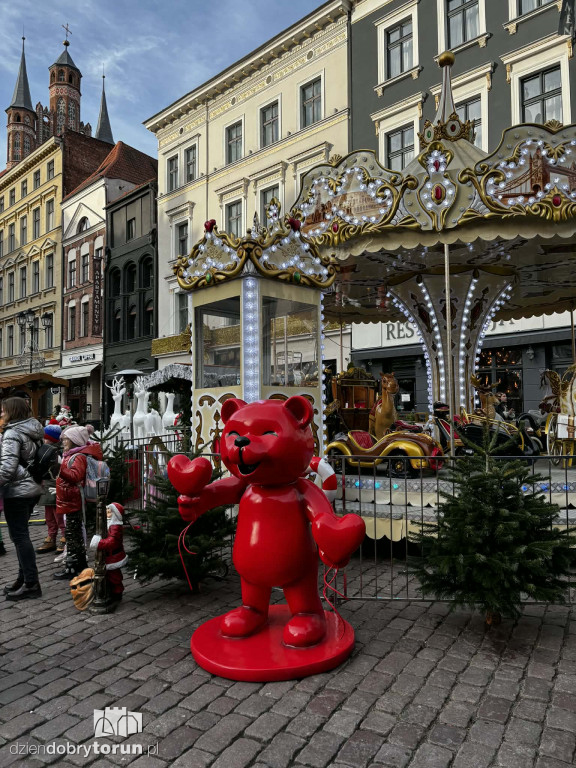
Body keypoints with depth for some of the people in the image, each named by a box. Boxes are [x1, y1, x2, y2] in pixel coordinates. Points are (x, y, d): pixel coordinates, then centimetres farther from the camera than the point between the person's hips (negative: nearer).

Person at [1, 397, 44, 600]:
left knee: (19, 537, -2)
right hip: (32, 488, 9)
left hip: (17, 491, -9)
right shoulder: (33, 431, 12)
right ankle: (24, 578, 24)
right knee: (21, 535, 17)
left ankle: (31, 584, 2)